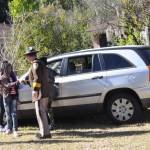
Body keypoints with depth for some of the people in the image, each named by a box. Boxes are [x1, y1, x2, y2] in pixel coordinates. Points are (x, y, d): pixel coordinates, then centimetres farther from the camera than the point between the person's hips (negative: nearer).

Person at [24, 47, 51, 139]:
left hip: (40, 92, -10)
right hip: (46, 92, 10)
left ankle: (45, 133, -7)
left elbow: (37, 78, -20)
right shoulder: (42, 64, 20)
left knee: (40, 113, -7)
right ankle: (45, 132, 21)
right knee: (43, 112, 15)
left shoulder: (36, 64, -10)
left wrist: (35, 90, -21)